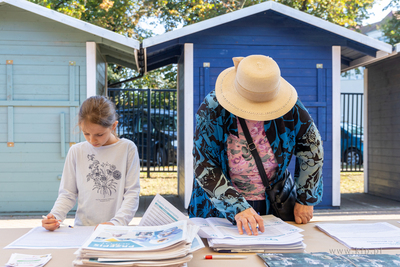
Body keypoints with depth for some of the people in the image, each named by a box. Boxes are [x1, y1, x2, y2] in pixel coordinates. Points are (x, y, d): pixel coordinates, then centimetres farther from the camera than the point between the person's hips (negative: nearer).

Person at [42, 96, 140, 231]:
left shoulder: (127, 148, 0)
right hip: (82, 229, 0)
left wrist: (117, 222, -14)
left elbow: (132, 193, -1)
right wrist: (55, 216, -7)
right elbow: (67, 194, 10)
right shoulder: (76, 152, 7)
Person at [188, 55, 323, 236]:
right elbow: (204, 167, -17)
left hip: (274, 206, 1)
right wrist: (237, 208, -28)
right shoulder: (212, 110, -18)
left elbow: (312, 148, 4)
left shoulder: (290, 108, -11)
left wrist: (305, 199, 4)